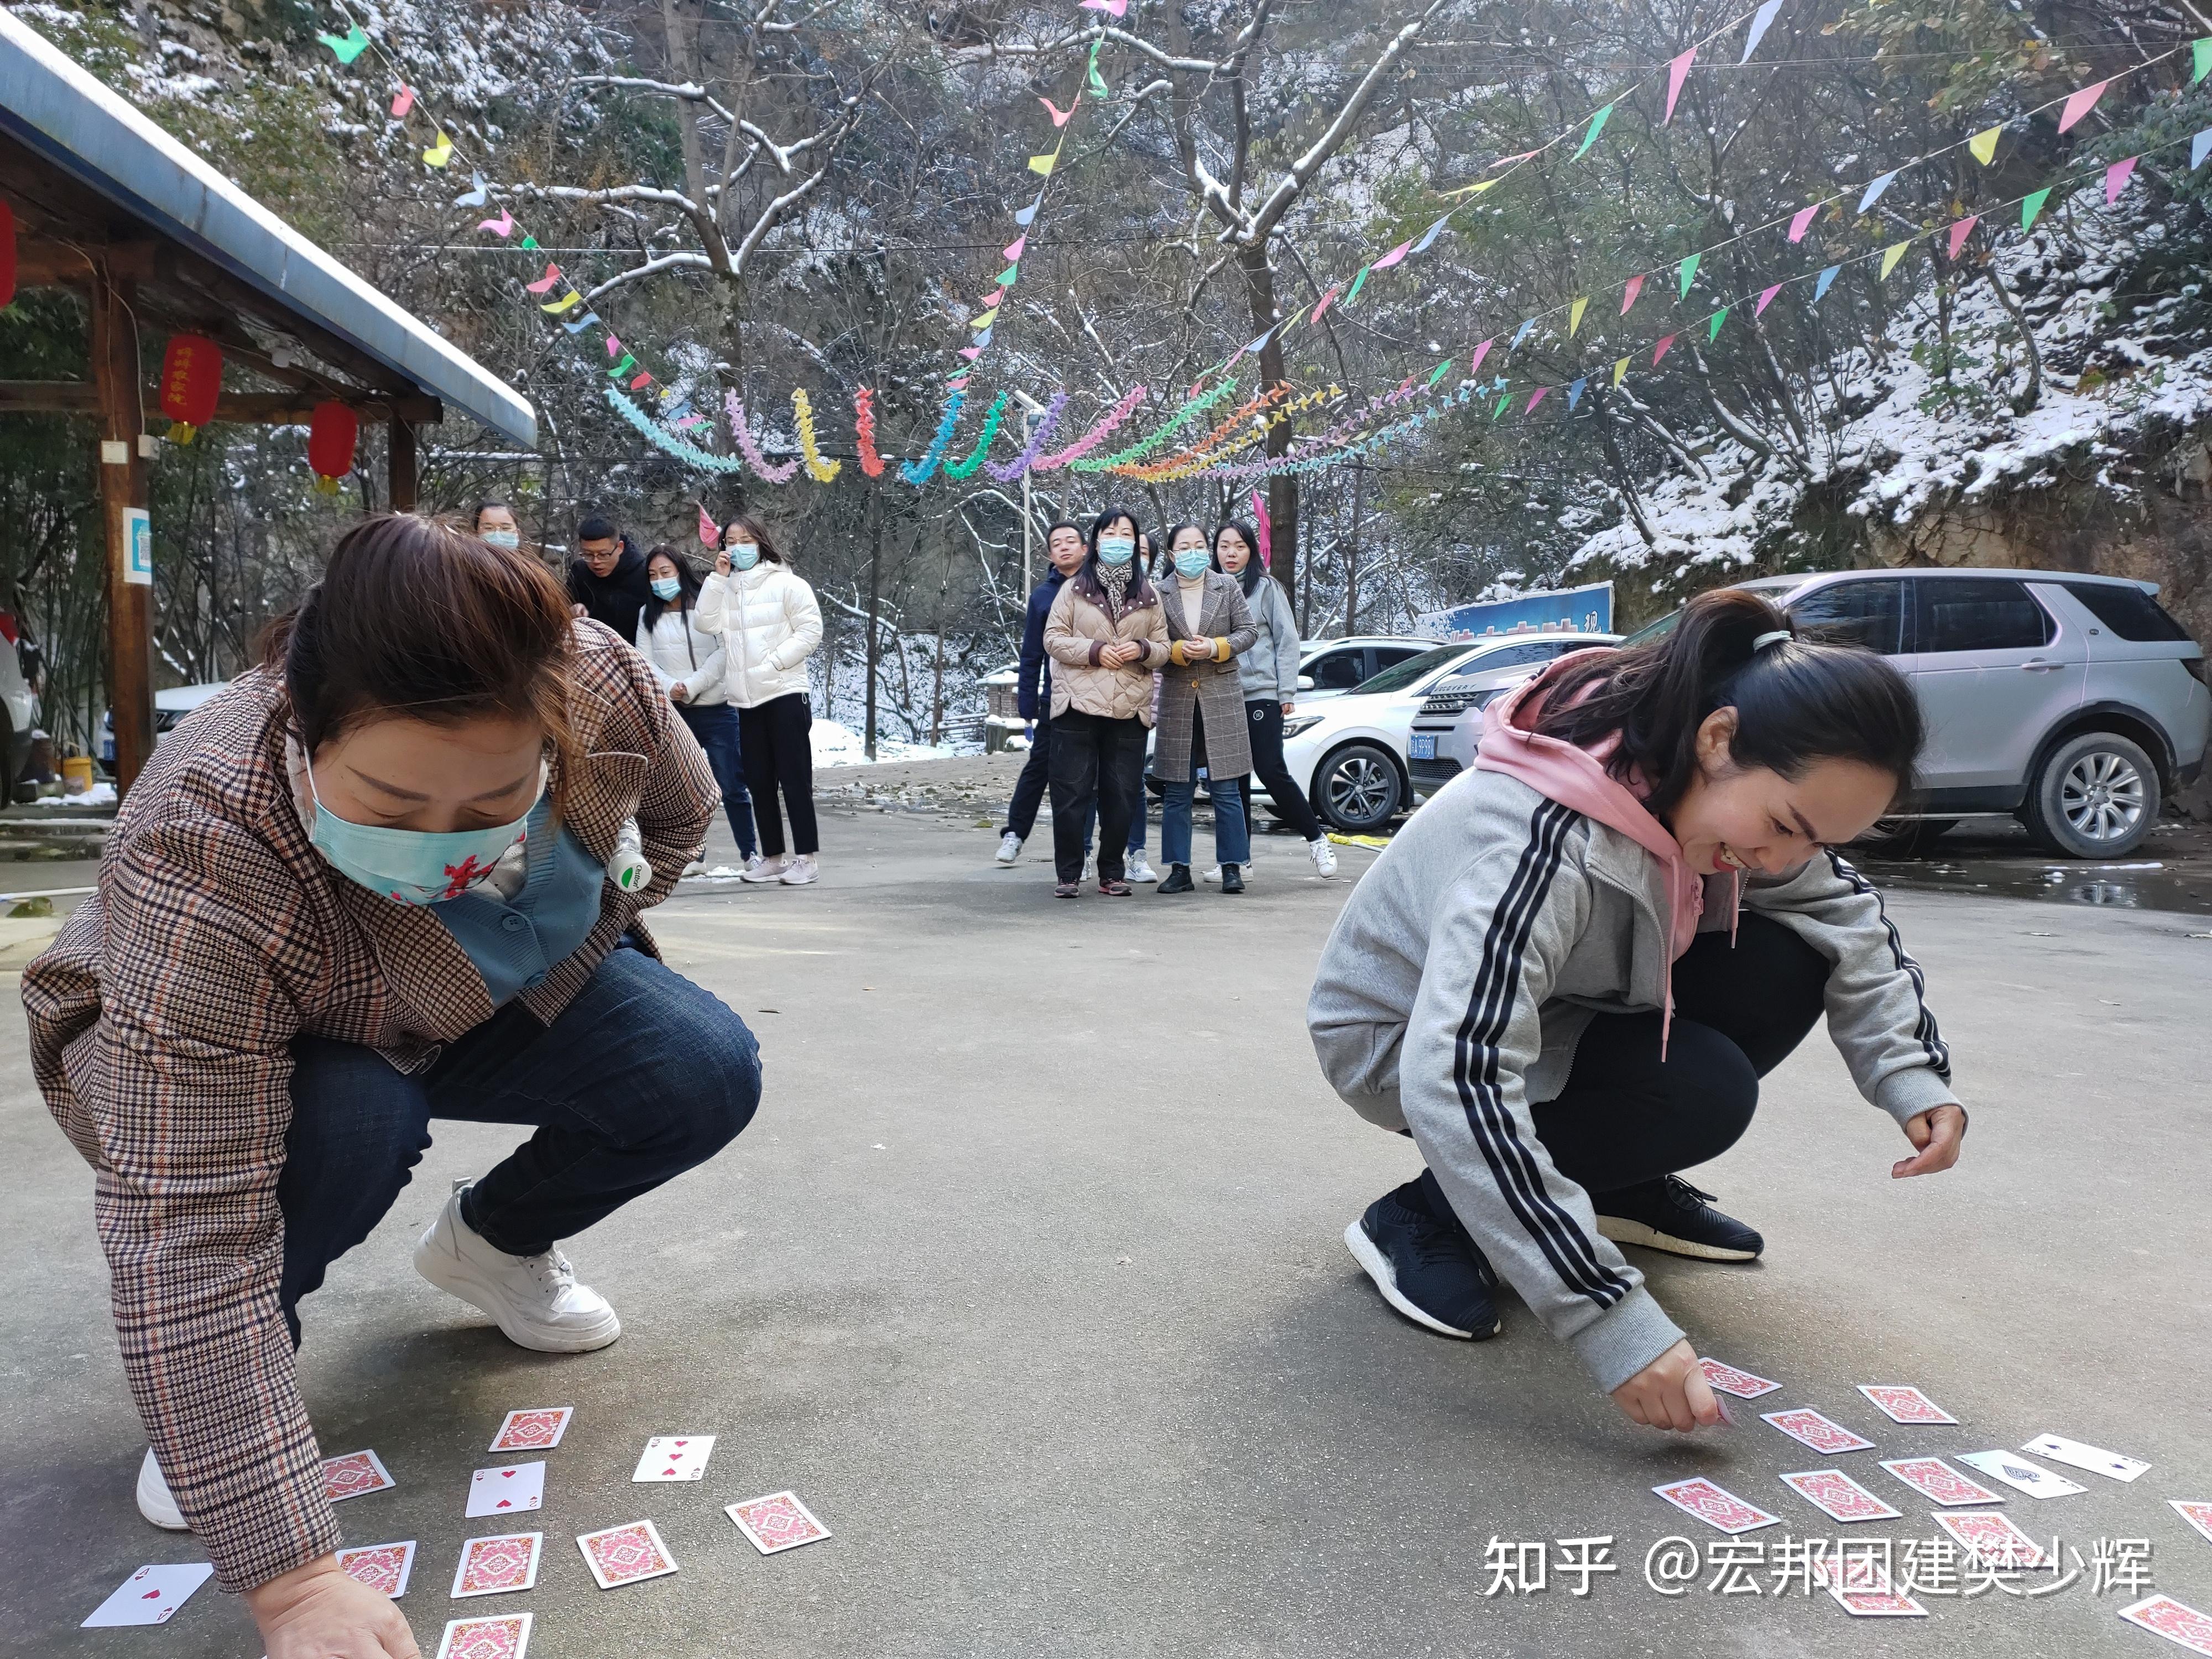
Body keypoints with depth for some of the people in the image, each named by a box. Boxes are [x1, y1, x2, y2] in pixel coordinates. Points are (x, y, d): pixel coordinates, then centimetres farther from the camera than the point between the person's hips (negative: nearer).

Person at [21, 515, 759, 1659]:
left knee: (704, 1074, -17)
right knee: (349, 1121, -36)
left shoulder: (601, 684, -32)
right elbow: (186, 1229, -42)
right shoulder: (203, 859, -42)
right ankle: (225, 1375, -2)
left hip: (510, 996, 4)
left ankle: (493, 1243, 12)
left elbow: (678, 811, -6)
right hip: (186, 1047, -3)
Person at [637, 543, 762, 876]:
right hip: (671, 714, 4)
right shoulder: (648, 615, 10)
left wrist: (692, 686, -14)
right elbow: (645, 660, 3)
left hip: (716, 710, -3)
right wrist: (670, 687, -14)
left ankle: (750, 854, 6)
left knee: (731, 786, -3)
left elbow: (724, 653, -8)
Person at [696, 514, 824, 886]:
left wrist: (774, 662, -13)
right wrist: (718, 577, -3)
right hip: (745, 701, 6)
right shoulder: (726, 587, 15)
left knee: (794, 779, -4)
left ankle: (807, 857, 2)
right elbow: (708, 623, 1)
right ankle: (772, 858, 17)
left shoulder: (787, 584, -2)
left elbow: (810, 630, -7)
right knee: (759, 782, 9)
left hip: (785, 694, -6)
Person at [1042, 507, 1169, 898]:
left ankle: (1112, 874, 16)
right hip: (1078, 704, -2)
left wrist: (1142, 649, -10)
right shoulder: (1074, 588, 7)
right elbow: (1053, 638, 2)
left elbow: (1163, 649, 13)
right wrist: (1094, 650, -12)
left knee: (1121, 796, 5)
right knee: (1072, 792, -3)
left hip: (1130, 708, 2)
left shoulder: (1148, 594, 13)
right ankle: (1068, 875, 6)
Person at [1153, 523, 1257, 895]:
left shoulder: (1228, 586, 6)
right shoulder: (1159, 594, 3)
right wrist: (1180, 651, -16)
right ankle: (1179, 869, 9)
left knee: (1226, 788, -1)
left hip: (1221, 697, 0)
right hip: (1177, 698, 0)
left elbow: (1248, 632, 4)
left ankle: (1232, 867, 6)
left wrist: (1215, 647, -10)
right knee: (1176, 791, 2)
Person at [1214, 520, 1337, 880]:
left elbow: (1287, 640, 1)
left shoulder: (1266, 588, 3)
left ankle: (1316, 840, 5)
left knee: (1271, 771, -10)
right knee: (1233, 778, 6)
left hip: (1262, 693, -4)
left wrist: (1287, 693, -6)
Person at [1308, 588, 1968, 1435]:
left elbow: (1843, 910, 1)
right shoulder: (1542, 840, -39)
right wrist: (1613, 1320, -46)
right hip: (1400, 1039, -7)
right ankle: (1427, 1216, -10)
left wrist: (1911, 1068, -16)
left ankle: (1625, 1185, 8)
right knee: (1704, 1092, -27)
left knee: (1787, 967, -12)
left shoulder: (1723, 787, -14)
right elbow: (1455, 1082, -46)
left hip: (1548, 1000, 7)